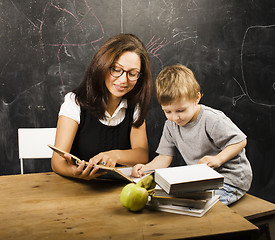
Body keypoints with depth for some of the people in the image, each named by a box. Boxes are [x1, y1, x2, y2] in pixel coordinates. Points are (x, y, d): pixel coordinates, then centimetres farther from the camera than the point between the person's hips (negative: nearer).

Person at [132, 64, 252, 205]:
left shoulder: (212, 120, -18)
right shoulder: (170, 126, 2)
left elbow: (240, 141, -11)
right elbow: (165, 157, 4)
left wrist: (218, 159, -25)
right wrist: (145, 168, -14)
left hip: (231, 181, -6)